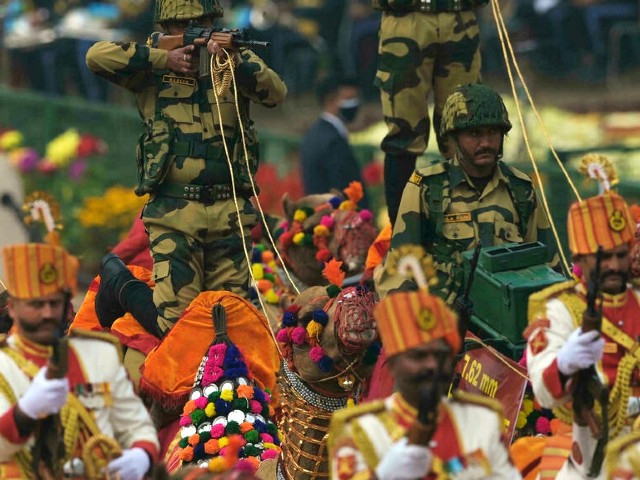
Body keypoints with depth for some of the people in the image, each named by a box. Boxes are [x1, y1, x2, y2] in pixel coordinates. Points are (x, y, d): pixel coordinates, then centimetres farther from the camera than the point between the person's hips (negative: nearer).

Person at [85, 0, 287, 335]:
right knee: (173, 319, -8)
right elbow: (96, 56, -10)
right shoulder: (152, 61, 5)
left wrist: (235, 64, -21)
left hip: (229, 210, 3)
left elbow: (276, 93, -6)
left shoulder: (238, 56, 11)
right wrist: (162, 59, -13)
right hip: (174, 211, -3)